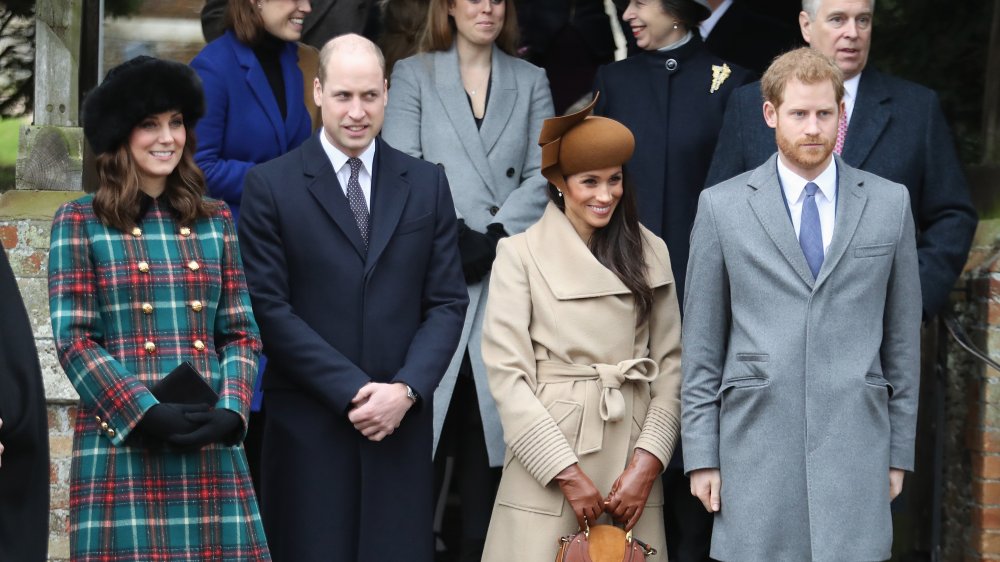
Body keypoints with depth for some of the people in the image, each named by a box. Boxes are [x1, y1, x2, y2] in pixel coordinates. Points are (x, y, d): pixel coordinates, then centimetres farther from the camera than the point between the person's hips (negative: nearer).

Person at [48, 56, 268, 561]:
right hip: (120, 446, -3)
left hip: (211, 446, 3)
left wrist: (230, 410, -6)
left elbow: (243, 333, 12)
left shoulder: (215, 222, 14)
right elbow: (73, 339, -3)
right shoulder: (80, 223, 3)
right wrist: (145, 413, -14)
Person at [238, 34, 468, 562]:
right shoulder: (271, 185, 1)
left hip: (401, 422, 2)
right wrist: (353, 393, -11)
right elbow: (270, 307, -5)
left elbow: (447, 302, 7)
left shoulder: (427, 185, 10)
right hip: (308, 425, -2)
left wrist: (407, 390, -9)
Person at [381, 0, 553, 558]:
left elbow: (542, 176, 4)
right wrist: (455, 239, -12)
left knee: (490, 427, 0)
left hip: (506, 277, 2)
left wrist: (493, 237, -10)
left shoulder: (531, 82, 14)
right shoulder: (413, 75, 8)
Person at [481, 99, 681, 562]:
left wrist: (648, 461, -6)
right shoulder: (520, 253, -2)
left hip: (633, 463, 3)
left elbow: (670, 363, 6)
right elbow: (507, 373, -7)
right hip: (547, 463, -3)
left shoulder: (650, 253, 8)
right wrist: (567, 473, -12)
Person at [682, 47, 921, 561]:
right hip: (755, 450, 0)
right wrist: (701, 455, 1)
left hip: (855, 448, 1)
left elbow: (902, 338, 11)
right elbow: (701, 346, 6)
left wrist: (899, 452, 9)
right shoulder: (722, 207, 5)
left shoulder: (889, 204, 8)